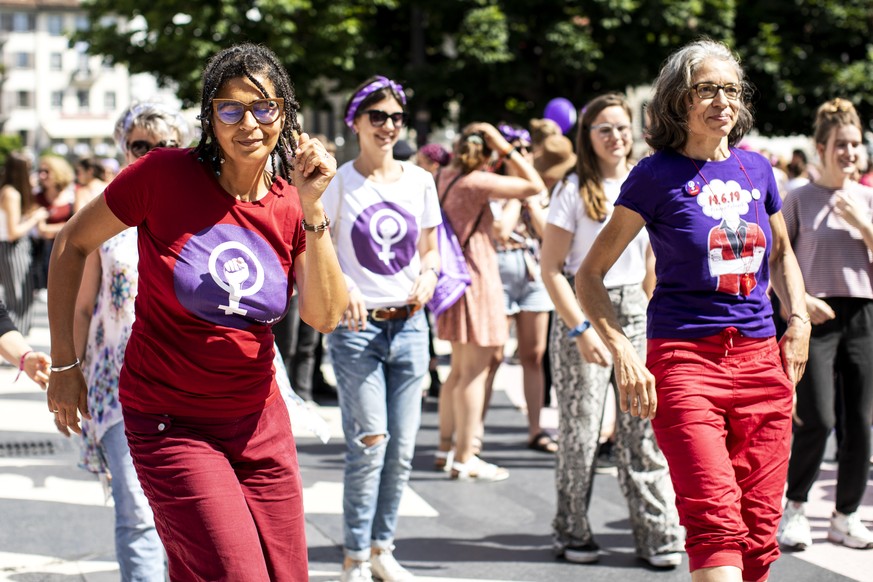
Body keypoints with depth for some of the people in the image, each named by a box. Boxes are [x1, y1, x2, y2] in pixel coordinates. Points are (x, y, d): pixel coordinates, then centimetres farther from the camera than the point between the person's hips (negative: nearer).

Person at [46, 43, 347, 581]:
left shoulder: (293, 204, 0)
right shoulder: (165, 174, -11)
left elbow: (325, 316, -10)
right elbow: (73, 244, 0)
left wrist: (312, 210, -19)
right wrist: (64, 364, 0)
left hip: (261, 424, 5)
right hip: (172, 425, -5)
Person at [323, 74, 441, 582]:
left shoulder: (419, 181, 7)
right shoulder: (339, 183, -4)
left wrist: (427, 278, -6)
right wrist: (340, 290, -22)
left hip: (408, 325, 4)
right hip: (357, 328, -4)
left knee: (402, 447, 6)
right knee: (369, 445, -8)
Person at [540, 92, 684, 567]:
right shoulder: (575, 190, -6)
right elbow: (550, 268, -9)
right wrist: (580, 329, -15)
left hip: (635, 312, 4)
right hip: (582, 310, -4)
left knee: (645, 427, 0)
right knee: (581, 429, 1)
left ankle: (658, 536, 5)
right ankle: (573, 533, 14)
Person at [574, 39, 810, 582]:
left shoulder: (756, 169, 11)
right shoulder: (658, 175, -2)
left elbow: (783, 253, 29)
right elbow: (590, 275, 0)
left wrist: (799, 320, 12)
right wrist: (623, 352, -11)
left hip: (760, 357, 5)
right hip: (685, 357, -5)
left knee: (758, 530, 3)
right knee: (716, 522, -18)